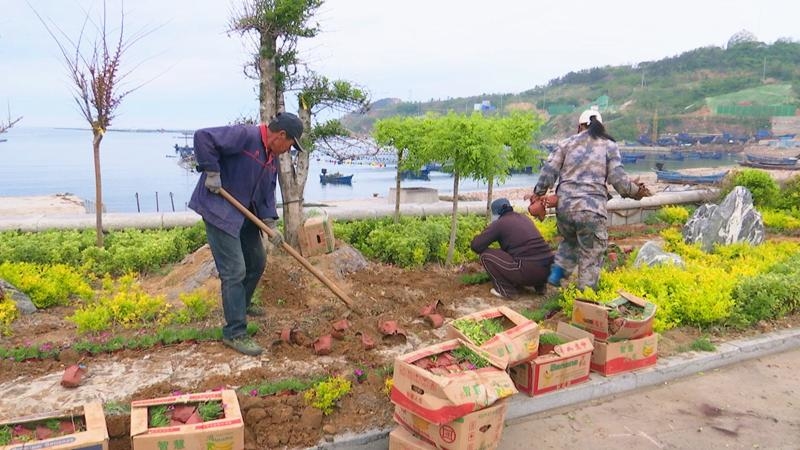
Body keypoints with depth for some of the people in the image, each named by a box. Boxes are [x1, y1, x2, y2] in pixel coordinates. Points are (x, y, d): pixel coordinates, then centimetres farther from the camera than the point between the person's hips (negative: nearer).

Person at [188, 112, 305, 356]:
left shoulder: (272, 157, 9)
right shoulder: (245, 135, -19)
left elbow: (267, 192, 10)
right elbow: (203, 137, -26)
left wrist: (270, 222, -3)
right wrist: (211, 172, -25)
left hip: (246, 214, 10)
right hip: (220, 210, -10)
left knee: (257, 262, 20)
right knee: (234, 271, -10)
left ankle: (242, 304, 46)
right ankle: (235, 333, 0)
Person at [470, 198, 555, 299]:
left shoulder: (499, 223, -1)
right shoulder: (524, 218, 20)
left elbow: (476, 245, -1)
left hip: (529, 272, -8)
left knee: (486, 255, 2)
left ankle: (506, 290, 4)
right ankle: (539, 285, 24)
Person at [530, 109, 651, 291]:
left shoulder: (567, 143, 12)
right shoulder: (609, 145, 8)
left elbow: (549, 170, 5)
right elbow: (617, 177, 0)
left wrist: (539, 192, 12)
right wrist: (635, 190, 14)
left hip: (564, 206, 3)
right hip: (592, 209, -3)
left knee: (570, 241, 30)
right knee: (591, 256, 8)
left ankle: (557, 272, 15)